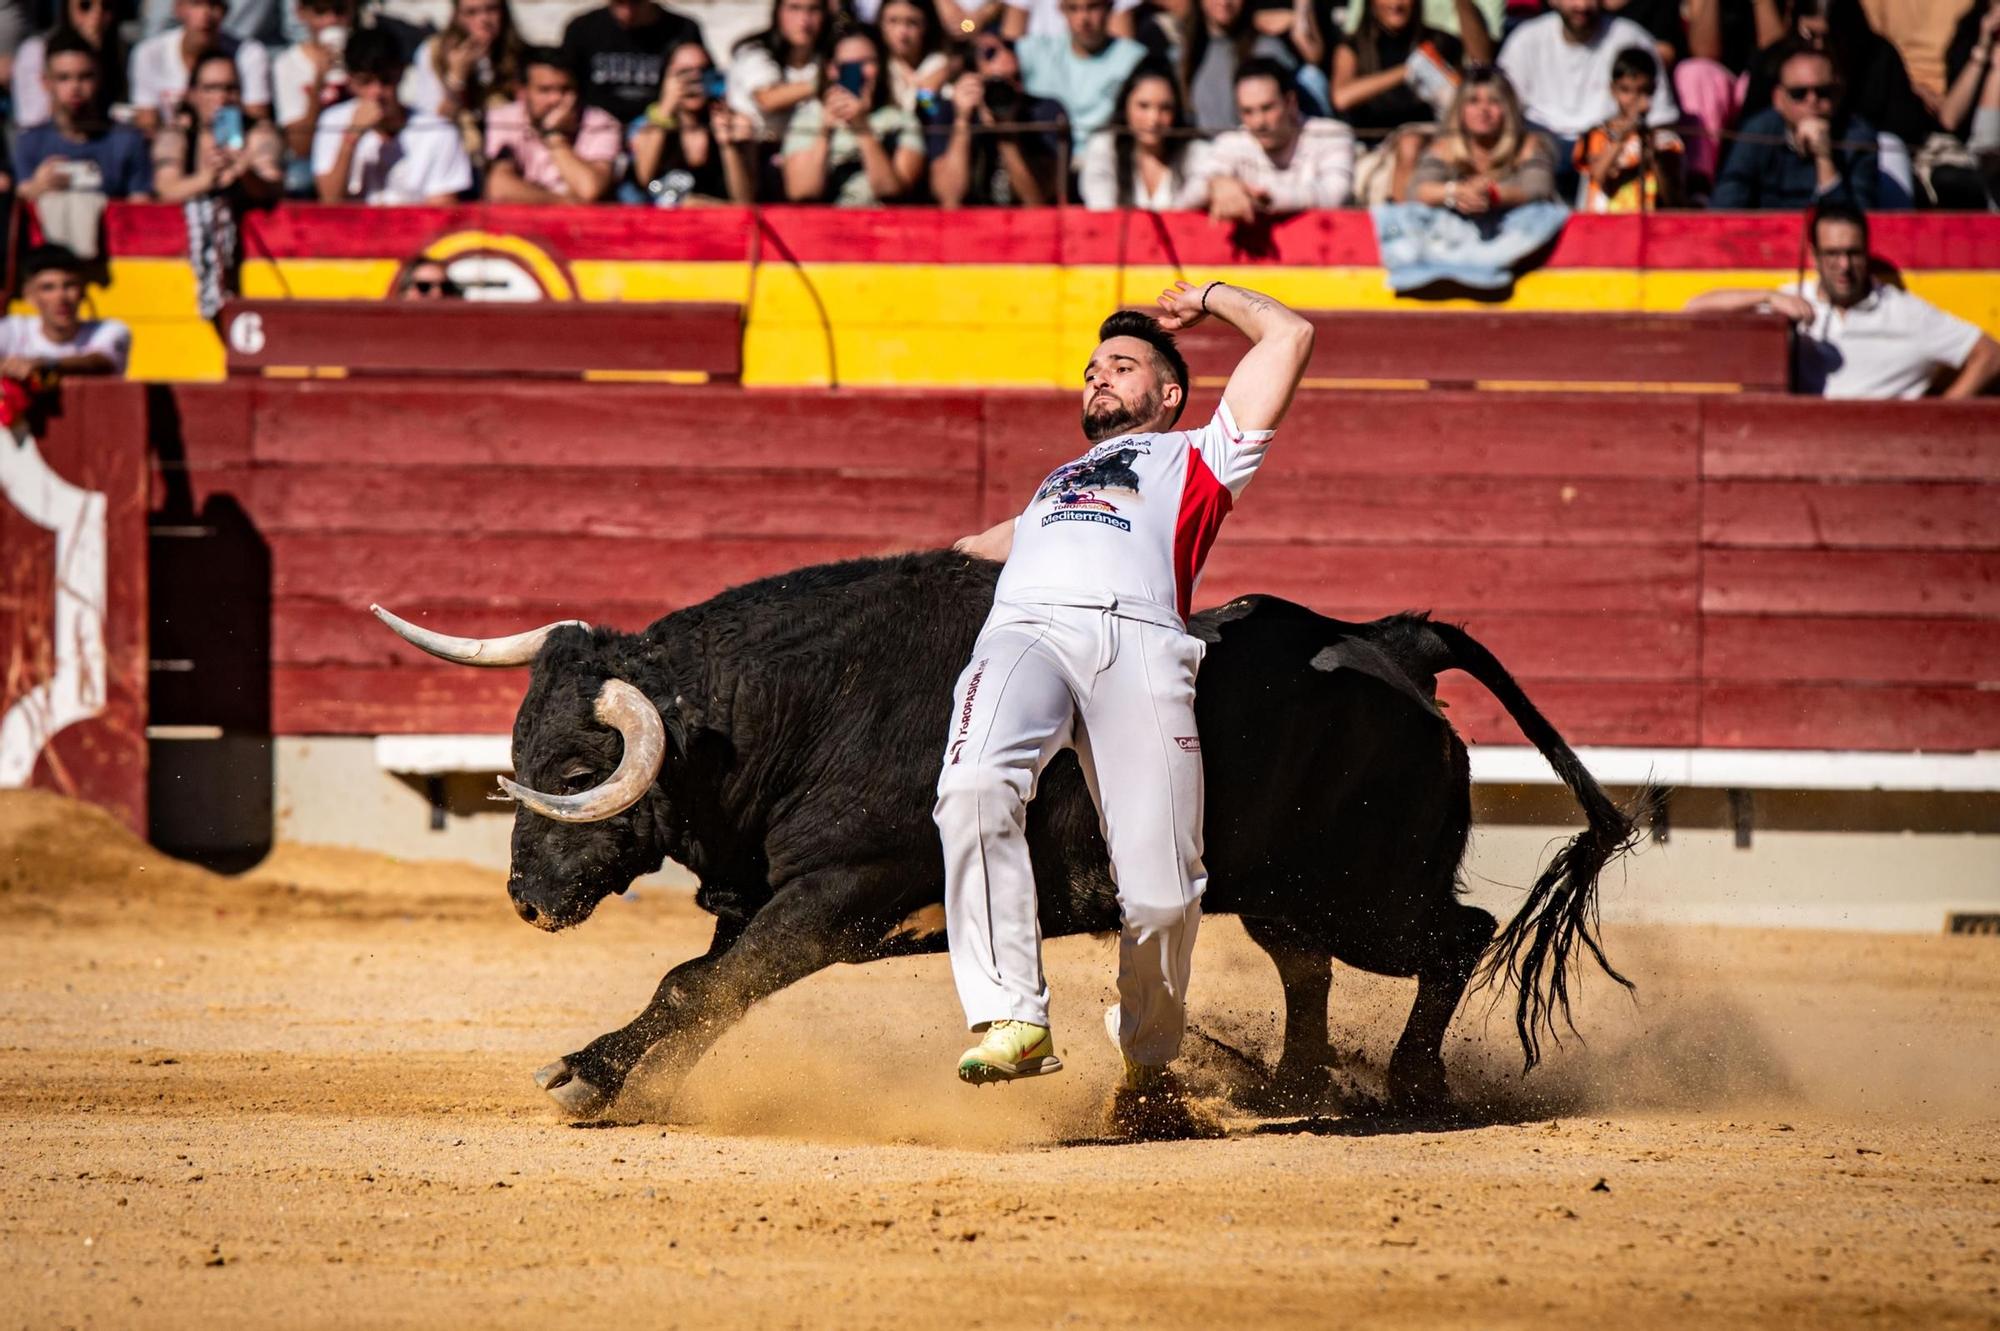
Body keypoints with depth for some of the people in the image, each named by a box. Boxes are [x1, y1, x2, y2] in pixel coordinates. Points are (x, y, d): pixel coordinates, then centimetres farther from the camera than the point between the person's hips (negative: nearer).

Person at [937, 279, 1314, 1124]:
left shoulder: (1198, 457, 33)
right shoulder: (1056, 484, 44)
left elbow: (1289, 336, 34)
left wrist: (1210, 299, 46)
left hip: (1139, 645, -2)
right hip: (1024, 631, 2)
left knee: (1160, 898, -15)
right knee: (976, 788, -33)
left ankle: (1148, 1054, 12)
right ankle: (1013, 1020, -34)